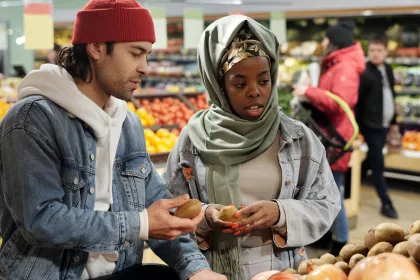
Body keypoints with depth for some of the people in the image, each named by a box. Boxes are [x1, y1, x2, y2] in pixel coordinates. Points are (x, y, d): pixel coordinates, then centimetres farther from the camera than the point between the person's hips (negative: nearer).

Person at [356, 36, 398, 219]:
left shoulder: (388, 70, 8)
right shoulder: (364, 73, -15)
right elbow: (356, 101, -14)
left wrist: (393, 121, 17)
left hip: (384, 124, 7)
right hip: (371, 125, -7)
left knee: (372, 161, 16)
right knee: (378, 165, -2)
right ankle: (386, 204, 5)